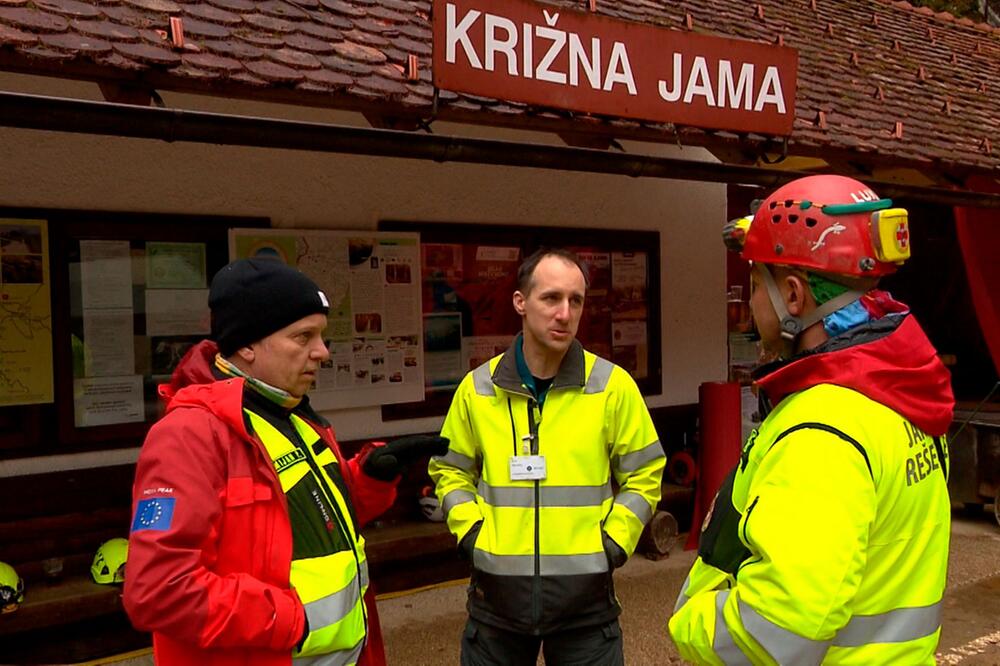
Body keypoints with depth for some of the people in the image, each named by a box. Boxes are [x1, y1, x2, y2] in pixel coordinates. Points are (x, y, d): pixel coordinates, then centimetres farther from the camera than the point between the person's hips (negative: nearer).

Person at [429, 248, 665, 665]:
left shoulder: (613, 386, -5)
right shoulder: (477, 388, -1)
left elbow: (643, 477, 4)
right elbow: (450, 471, 11)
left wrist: (614, 543, -5)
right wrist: (470, 533, 0)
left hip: (585, 595, -1)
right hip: (497, 593, 2)